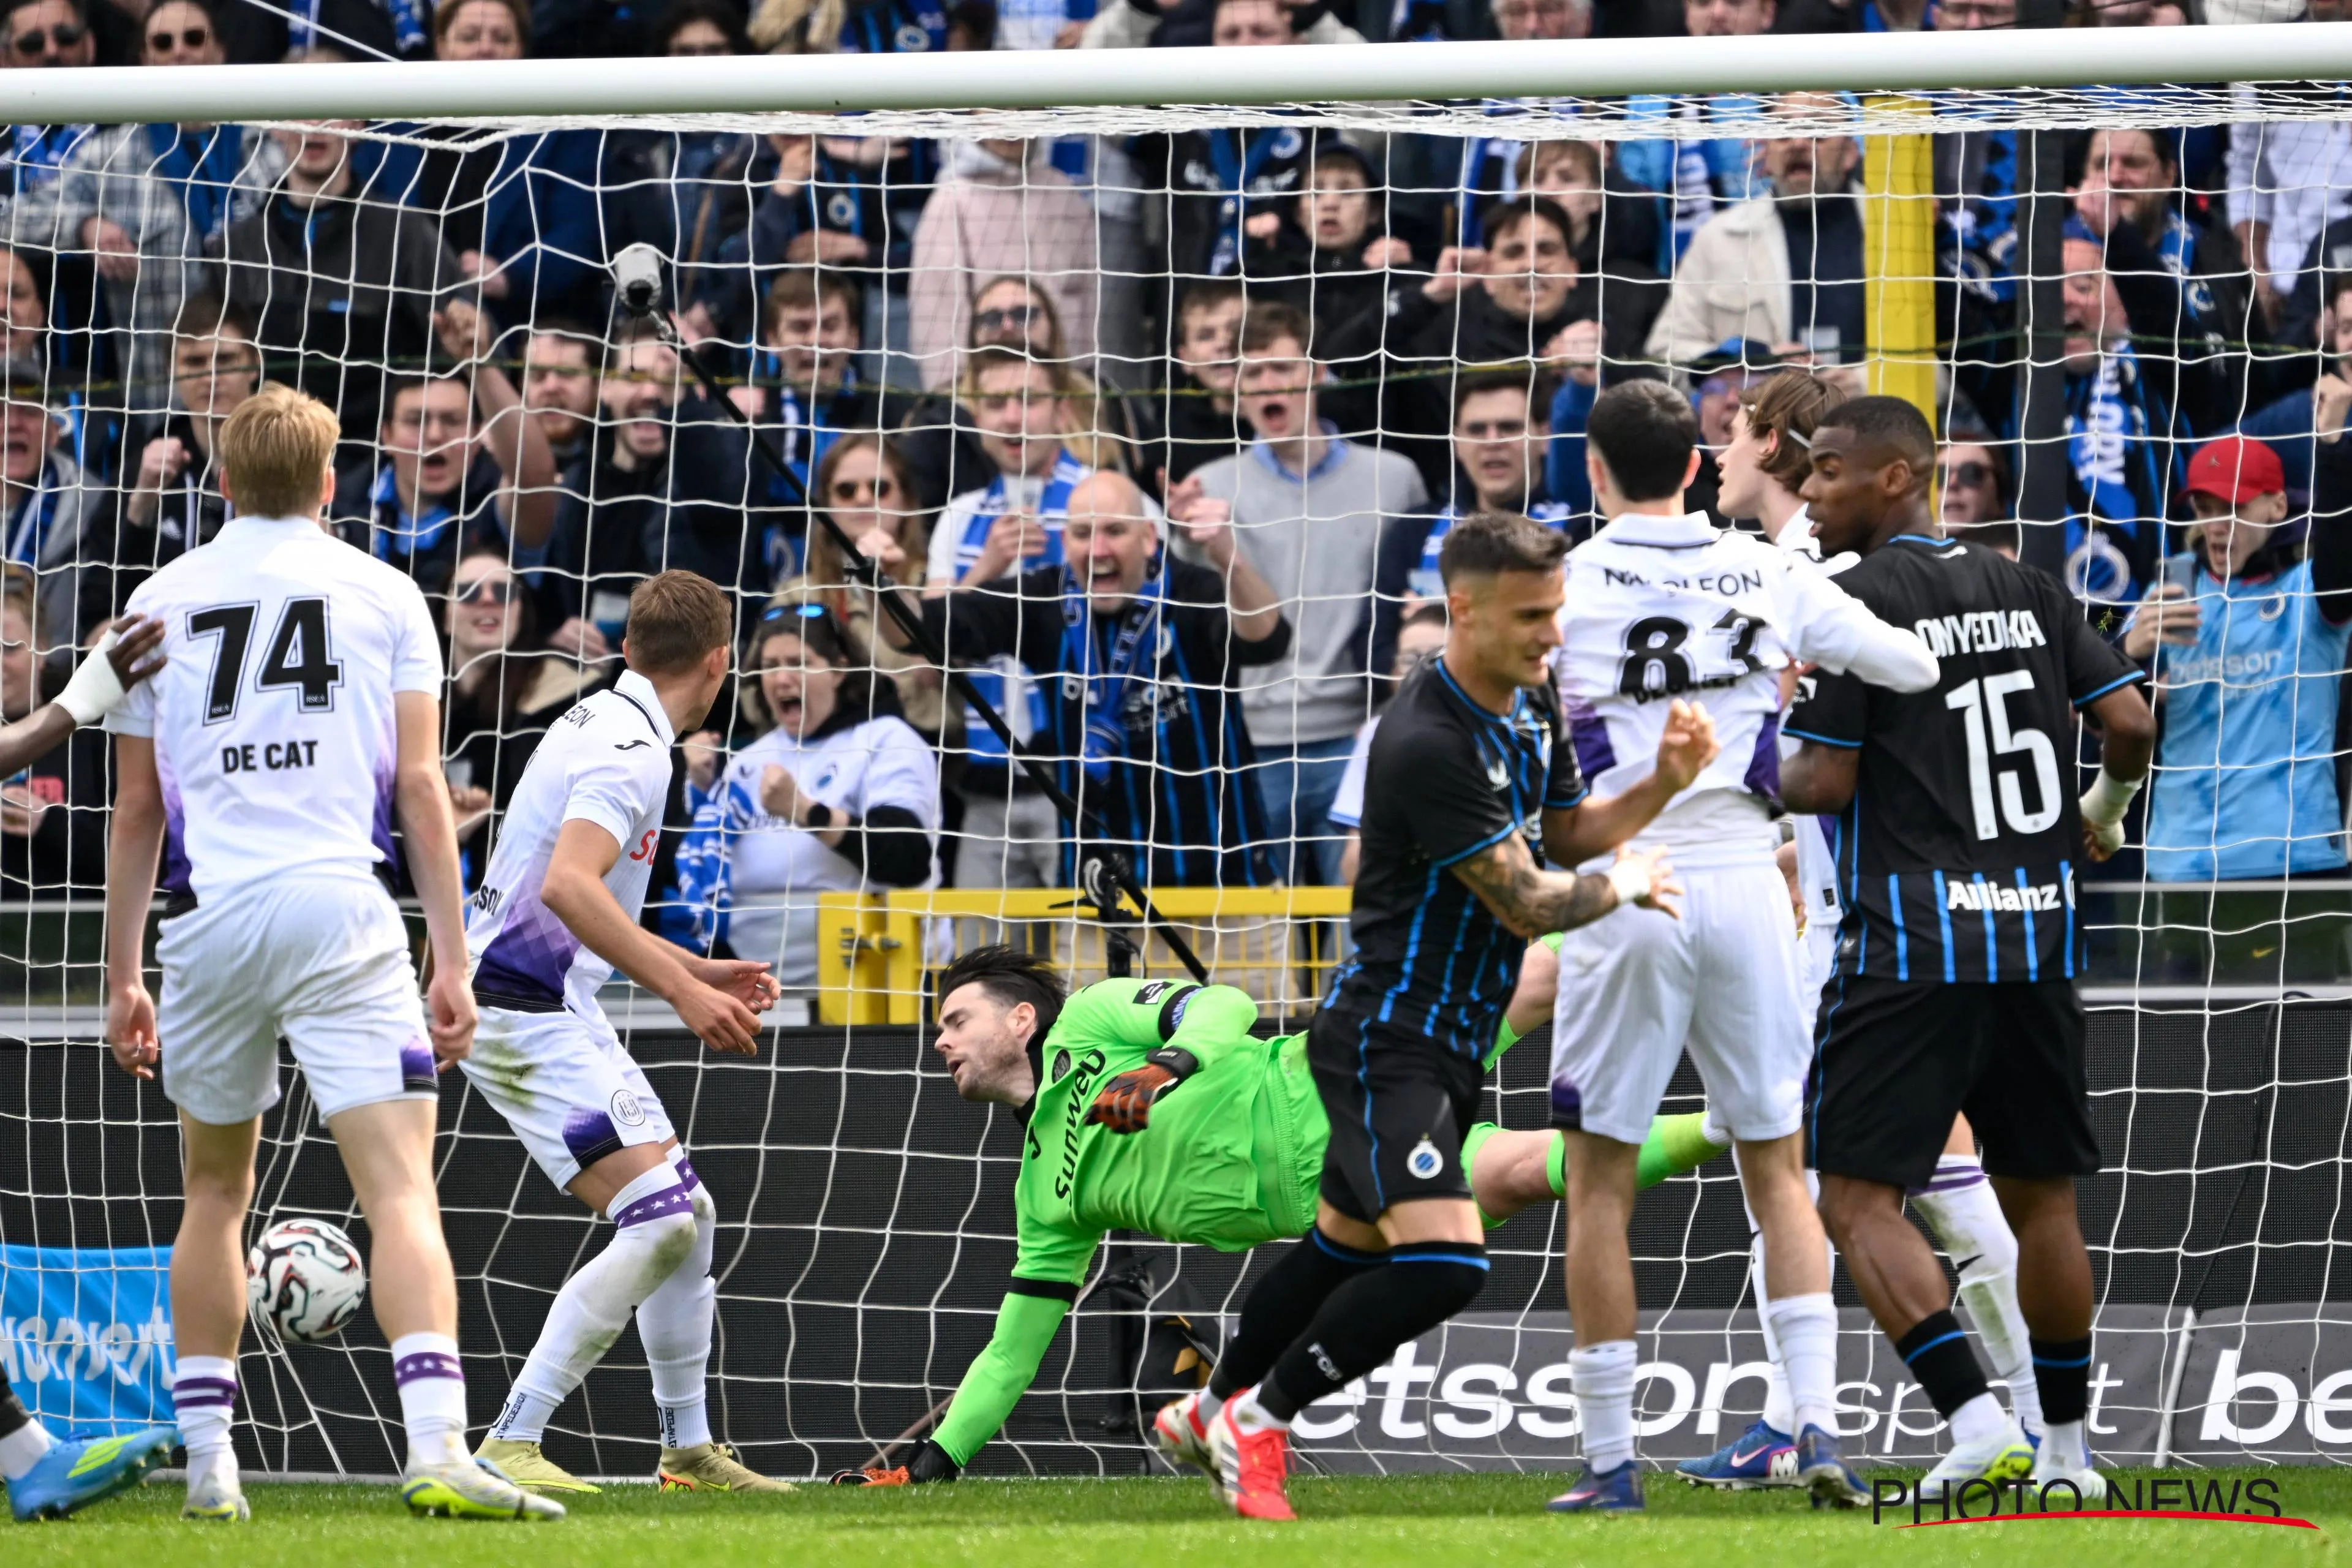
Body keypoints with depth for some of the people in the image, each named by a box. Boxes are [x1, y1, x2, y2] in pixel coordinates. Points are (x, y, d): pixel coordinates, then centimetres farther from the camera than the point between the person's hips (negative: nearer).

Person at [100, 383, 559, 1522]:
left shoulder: (160, 600, 13)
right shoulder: (383, 596, 9)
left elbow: (137, 809, 14)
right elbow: (420, 788, 3)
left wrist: (122, 978, 19)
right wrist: (451, 959, 4)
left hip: (208, 916, 2)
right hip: (340, 909, -2)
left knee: (215, 1192, 19)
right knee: (401, 1190, -10)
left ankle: (207, 1462, 18)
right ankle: (436, 1449, -27)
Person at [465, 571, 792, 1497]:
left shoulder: (607, 726, 15)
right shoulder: (633, 751, -16)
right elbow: (567, 886, -31)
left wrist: (698, 971, 26)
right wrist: (683, 991, -31)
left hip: (559, 1013, 10)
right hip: (524, 1012, -10)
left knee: (690, 1215, 15)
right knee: (659, 1224, -17)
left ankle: (689, 1448, 24)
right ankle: (510, 1445, -19)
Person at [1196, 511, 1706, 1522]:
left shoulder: (1531, 704, 4)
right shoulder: (1427, 745, -26)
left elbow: (1564, 833, 18)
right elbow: (1530, 903, -22)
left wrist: (1663, 784, 1)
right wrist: (1627, 886, -4)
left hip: (1449, 1042, 10)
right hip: (1386, 1044, -10)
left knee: (1350, 1246, 19)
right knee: (1443, 1263, -22)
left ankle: (1207, 1420, 35)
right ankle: (1257, 1423, -5)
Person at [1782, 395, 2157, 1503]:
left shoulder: (1857, 599, -7)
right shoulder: (2028, 589, 10)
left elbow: (1827, 784, -9)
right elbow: (2130, 725, 8)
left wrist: (1779, 779, 13)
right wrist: (2101, 817, 27)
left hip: (1911, 943, -6)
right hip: (2037, 934, 6)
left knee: (1858, 1198, -5)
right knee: (2039, 1197, 15)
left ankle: (1975, 1422, -18)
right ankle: (2066, 1449, 19)